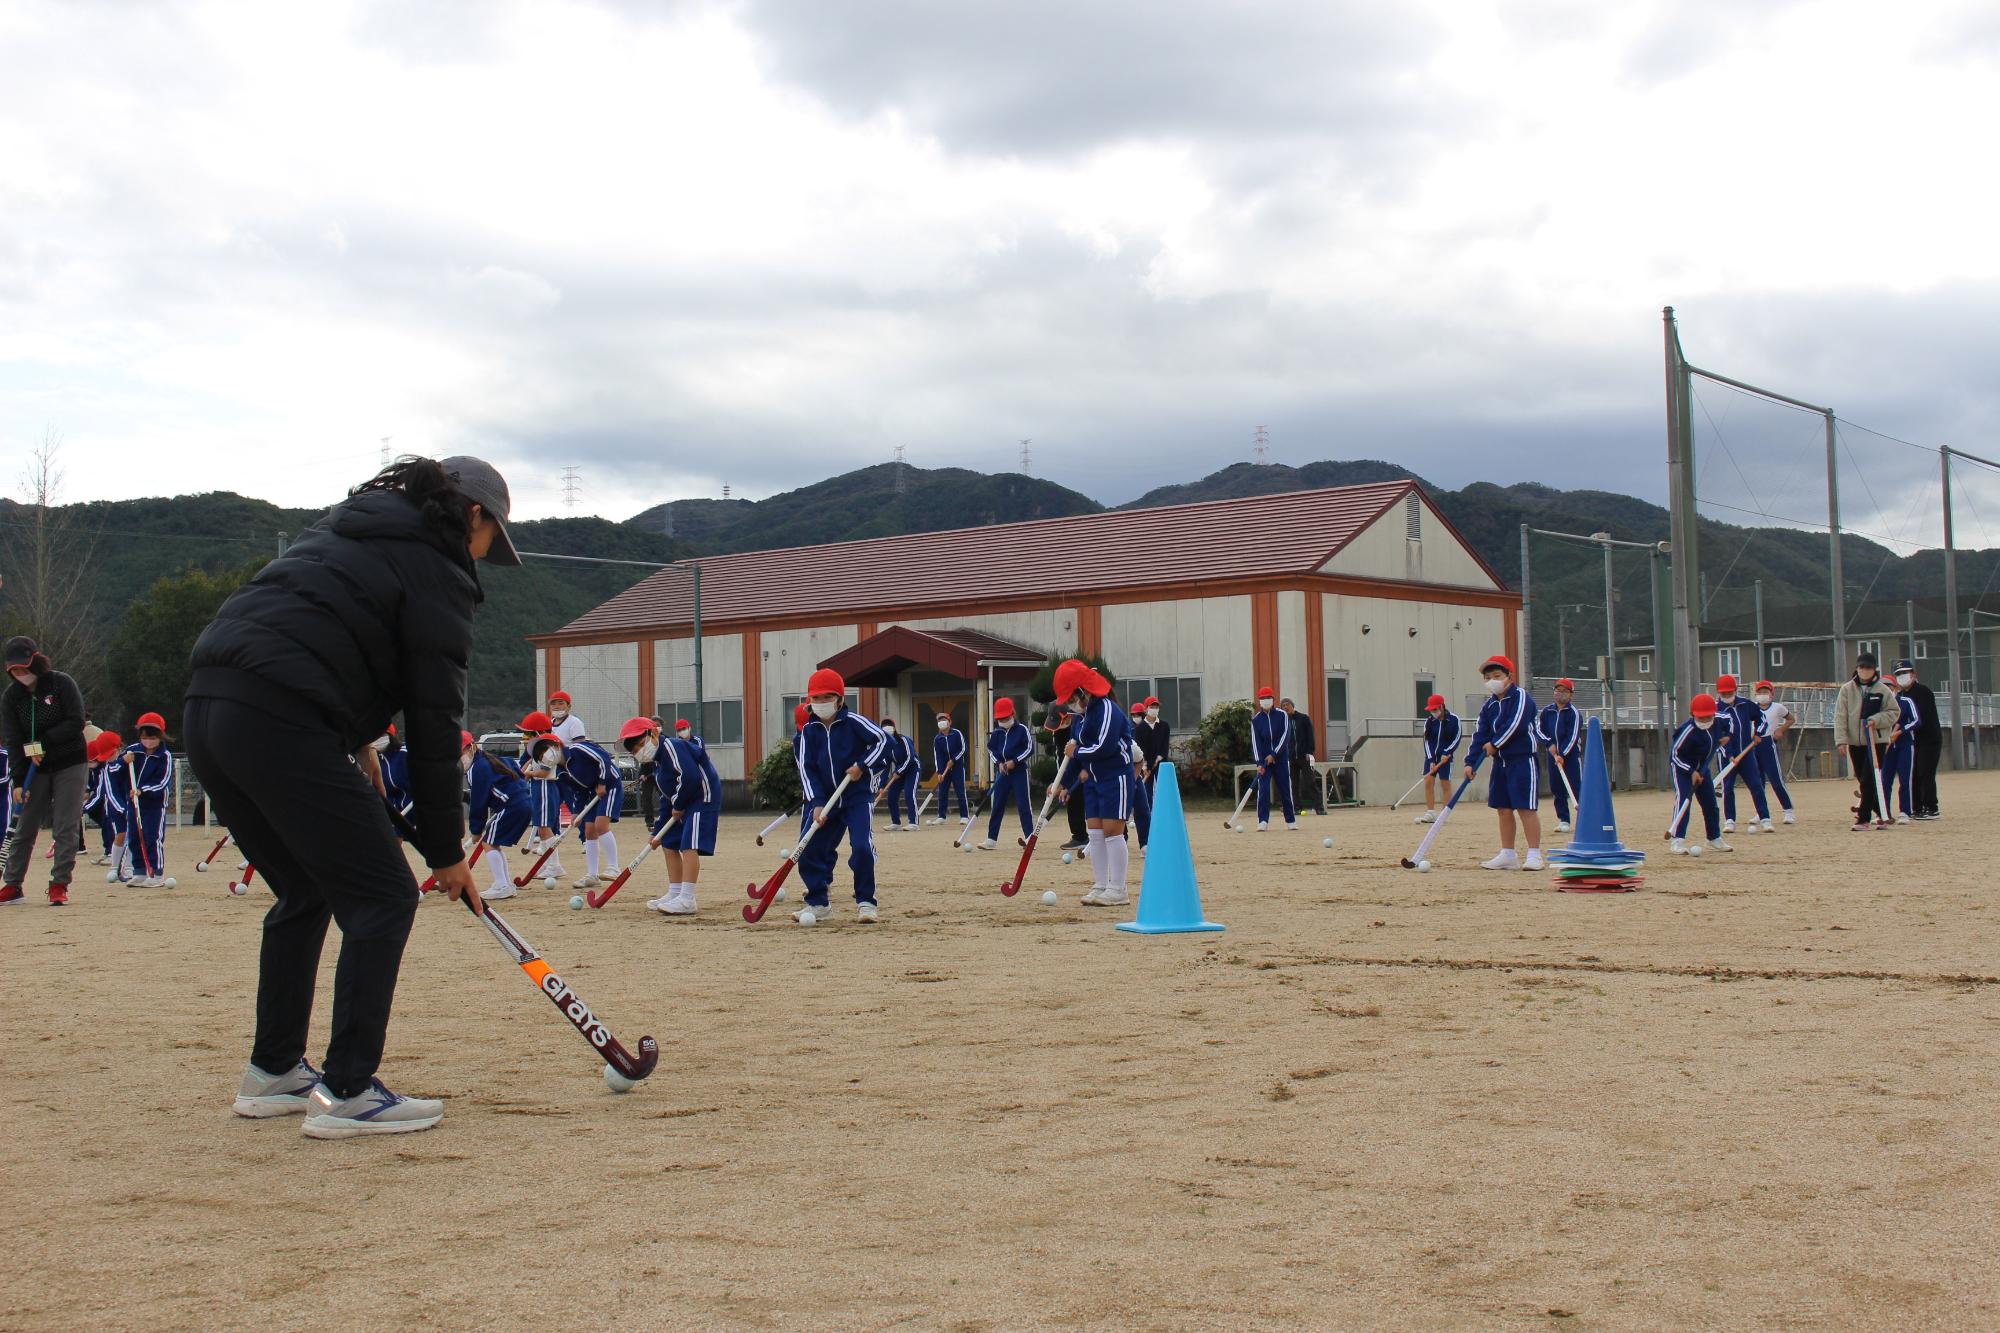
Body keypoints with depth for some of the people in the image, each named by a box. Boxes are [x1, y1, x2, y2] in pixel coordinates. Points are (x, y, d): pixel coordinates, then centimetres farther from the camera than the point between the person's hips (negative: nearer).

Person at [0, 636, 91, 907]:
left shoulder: (61, 683, -9)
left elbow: (77, 722, -14)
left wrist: (43, 743, -19)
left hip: (70, 764, -3)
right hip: (34, 769, 3)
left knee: (66, 828, -5)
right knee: (23, 828, 4)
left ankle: (59, 885, -1)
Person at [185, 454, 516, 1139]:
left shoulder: (342, 530, 26)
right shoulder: (435, 569, 1)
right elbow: (433, 718, -1)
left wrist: (354, 742, 17)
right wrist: (445, 849, 4)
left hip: (208, 711, 9)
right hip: (283, 724, -9)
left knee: (304, 894, 22)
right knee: (382, 898, -1)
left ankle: (273, 1073, 29)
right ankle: (346, 1093, -2)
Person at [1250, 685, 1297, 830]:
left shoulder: (1282, 715, -1)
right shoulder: (1256, 719, 2)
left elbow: (1286, 736, -9)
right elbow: (1255, 741, -4)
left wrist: (1274, 754, -16)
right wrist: (1259, 763, -14)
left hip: (1281, 757, 0)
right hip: (1264, 759, 0)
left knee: (1285, 790, 3)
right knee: (1263, 789, -9)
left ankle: (1291, 821, 12)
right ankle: (1263, 821, -8)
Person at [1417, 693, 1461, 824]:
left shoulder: (1453, 719, -9)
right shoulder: (1429, 721, 0)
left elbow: (1456, 738, -7)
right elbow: (1427, 741, -1)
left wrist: (1447, 753, -16)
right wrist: (1431, 760, -9)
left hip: (1445, 756, -4)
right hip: (1431, 755, 4)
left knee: (1445, 783, -3)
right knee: (1428, 782, -3)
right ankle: (1430, 813, 3)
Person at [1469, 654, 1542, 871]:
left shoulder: (1521, 697, -8)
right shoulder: (1489, 705, 12)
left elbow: (1515, 725, -19)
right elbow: (1480, 733, 5)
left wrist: (1494, 744, -10)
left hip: (1522, 758, -7)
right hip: (1500, 760, 7)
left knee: (1525, 808, -8)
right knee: (1504, 808, 8)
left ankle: (1534, 855, -5)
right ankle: (1507, 855, 14)